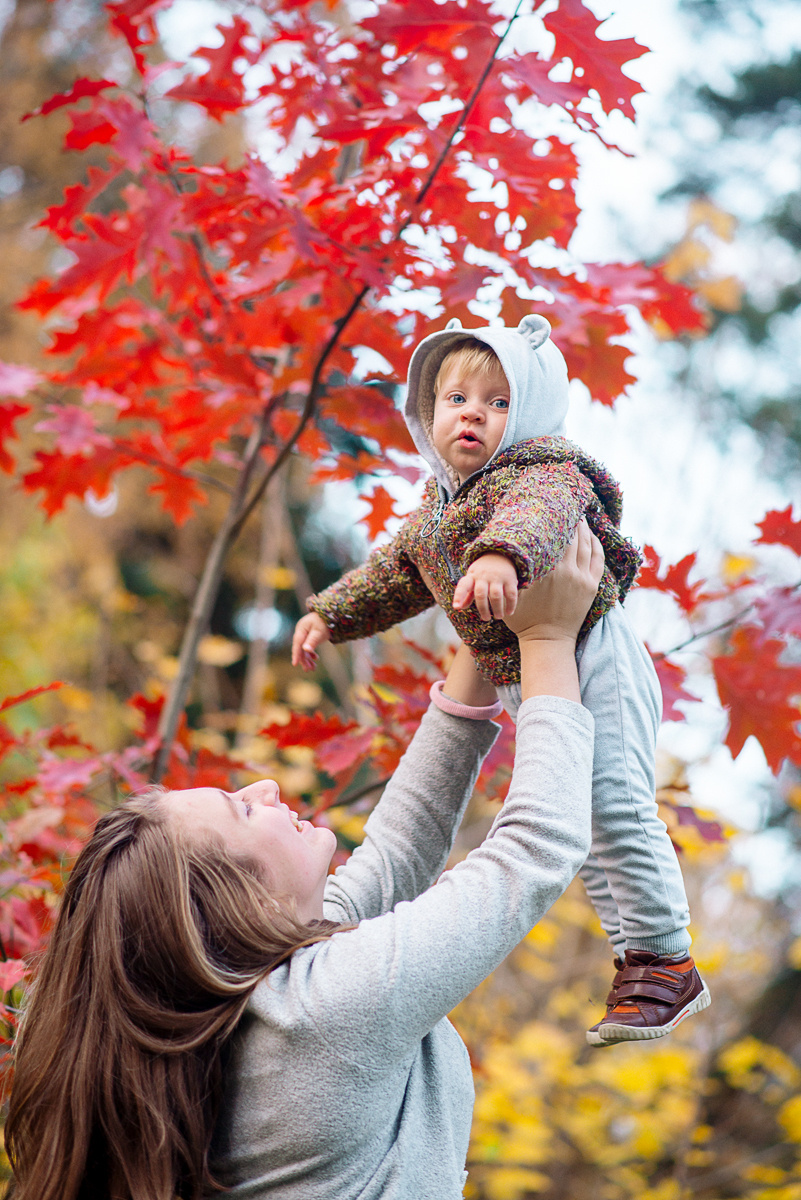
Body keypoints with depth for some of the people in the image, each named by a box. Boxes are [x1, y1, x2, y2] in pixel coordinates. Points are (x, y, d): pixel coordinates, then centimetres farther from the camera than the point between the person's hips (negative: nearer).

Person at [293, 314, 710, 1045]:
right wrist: (330, 614, 22)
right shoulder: (436, 506, 10)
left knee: (617, 807, -14)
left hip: (591, 661, -9)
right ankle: (632, 955, 21)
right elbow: (396, 573, 27)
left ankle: (668, 963, -3)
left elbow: (539, 514, -44)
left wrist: (502, 554, -64)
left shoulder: (545, 472, -18)